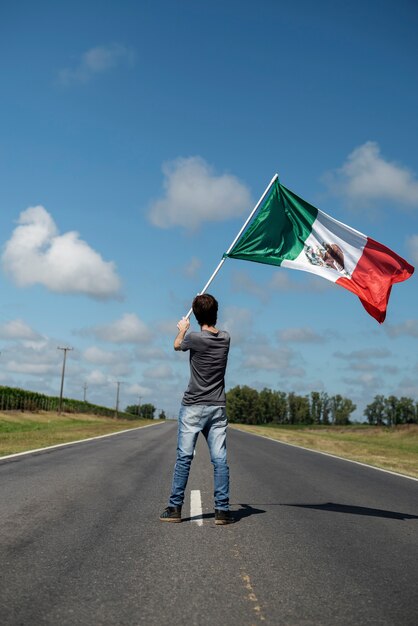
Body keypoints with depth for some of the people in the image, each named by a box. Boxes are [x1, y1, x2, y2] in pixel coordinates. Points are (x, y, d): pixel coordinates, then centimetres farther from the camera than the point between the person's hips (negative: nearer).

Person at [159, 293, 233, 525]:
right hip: (217, 408, 3)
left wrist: (182, 329, 33)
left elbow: (177, 345, 12)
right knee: (220, 459, 2)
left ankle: (175, 508, 6)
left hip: (193, 407, -3)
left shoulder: (194, 338, -11)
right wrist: (207, 306, 43)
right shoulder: (225, 338, 2)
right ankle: (222, 509, 2)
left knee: (184, 457, 1)